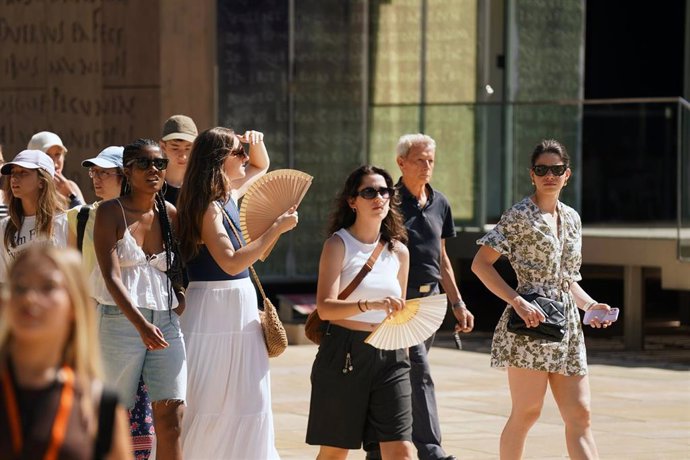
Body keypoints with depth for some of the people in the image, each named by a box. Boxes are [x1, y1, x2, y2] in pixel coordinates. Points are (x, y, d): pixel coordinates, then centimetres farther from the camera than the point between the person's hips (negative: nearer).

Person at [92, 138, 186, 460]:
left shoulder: (170, 215, 9)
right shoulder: (111, 212, -5)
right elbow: (111, 276, -15)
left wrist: (182, 301, 0)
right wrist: (141, 324, -26)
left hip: (166, 321, 4)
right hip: (121, 321, -4)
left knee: (171, 418, -4)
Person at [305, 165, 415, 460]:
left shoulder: (399, 252, 9)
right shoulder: (338, 244, -5)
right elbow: (325, 308, -18)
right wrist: (370, 305, -32)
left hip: (389, 357, 3)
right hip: (344, 354, -3)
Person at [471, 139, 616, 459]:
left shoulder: (571, 219, 15)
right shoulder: (519, 216, -5)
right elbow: (481, 264, -11)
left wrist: (590, 305, 5)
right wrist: (517, 301, -20)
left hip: (567, 325, 7)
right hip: (530, 324, -7)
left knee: (579, 415, 2)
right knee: (527, 411, -3)